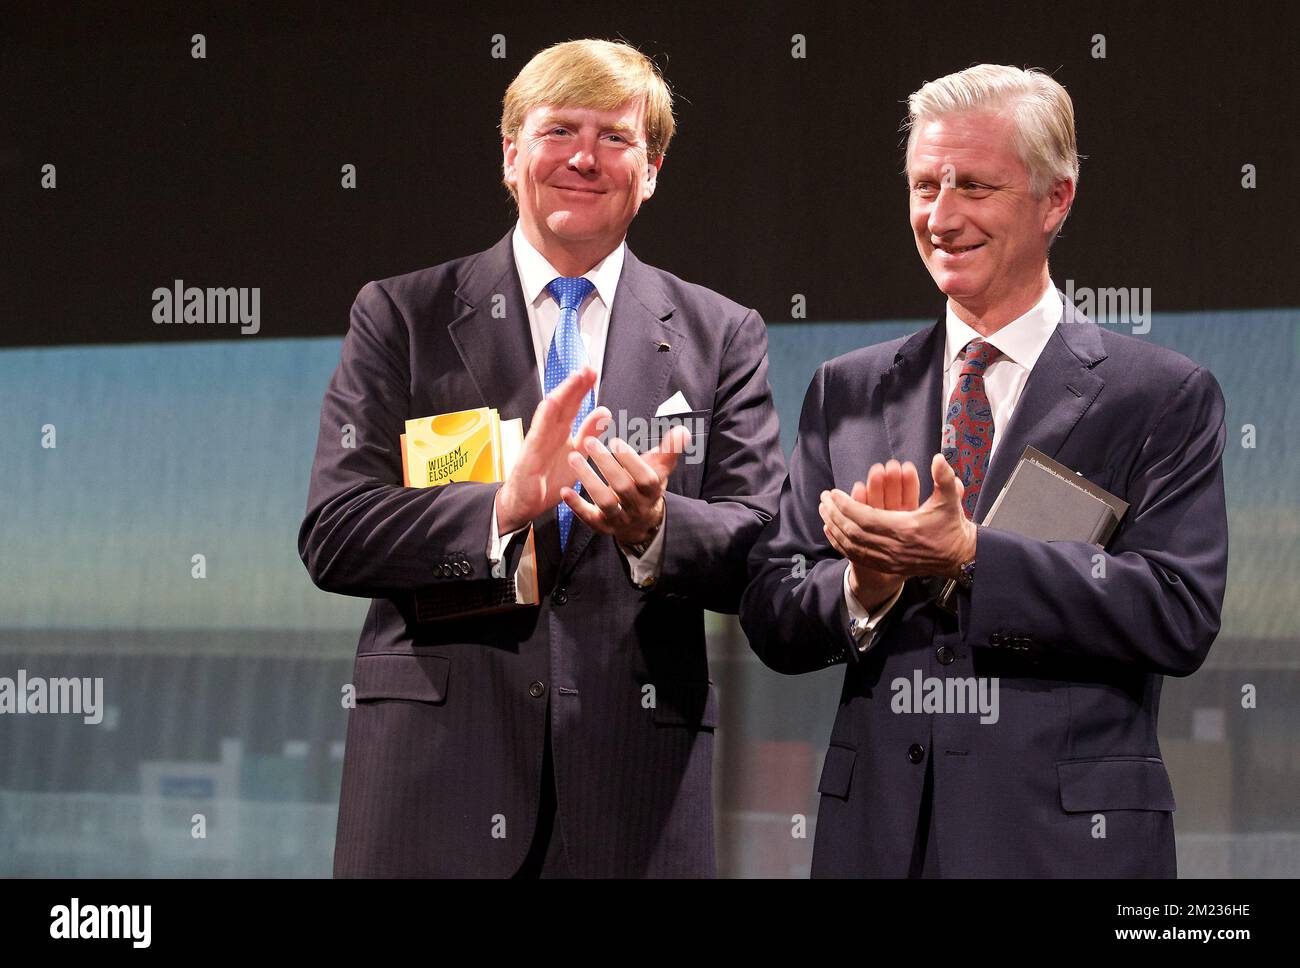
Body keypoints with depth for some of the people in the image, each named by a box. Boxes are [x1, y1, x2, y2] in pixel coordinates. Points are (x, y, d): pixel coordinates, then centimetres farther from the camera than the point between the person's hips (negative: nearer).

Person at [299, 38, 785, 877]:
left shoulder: (721, 337, 10)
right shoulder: (400, 318, 6)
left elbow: (761, 554, 2)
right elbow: (331, 537, -4)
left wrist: (654, 527, -18)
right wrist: (505, 506, -19)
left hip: (635, 776, 1)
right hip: (436, 764, -1)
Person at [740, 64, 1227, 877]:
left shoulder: (1168, 398, -2)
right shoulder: (846, 393, 8)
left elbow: (1183, 614, -14)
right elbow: (771, 620, 5)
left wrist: (970, 557, -21)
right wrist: (864, 584, -16)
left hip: (1070, 838, -3)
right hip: (879, 831, 3)